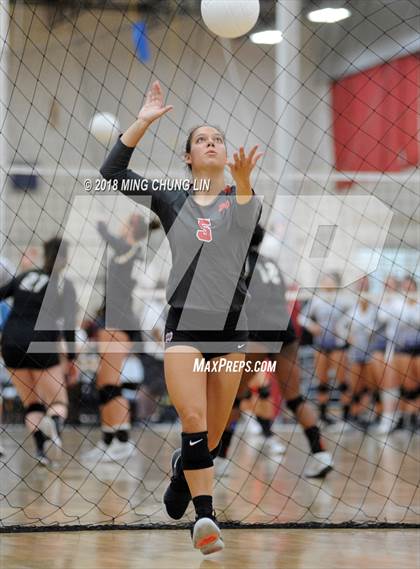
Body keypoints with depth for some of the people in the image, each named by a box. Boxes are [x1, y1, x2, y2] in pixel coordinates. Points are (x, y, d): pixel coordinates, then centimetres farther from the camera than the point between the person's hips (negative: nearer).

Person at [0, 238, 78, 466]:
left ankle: (41, 447, -10)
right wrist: (72, 359, -2)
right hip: (42, 346, -3)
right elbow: (69, 326, -6)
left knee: (31, 403, 15)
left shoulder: (25, 277, 13)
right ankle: (55, 423, -31)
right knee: (58, 404, 6)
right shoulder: (64, 286, 3)